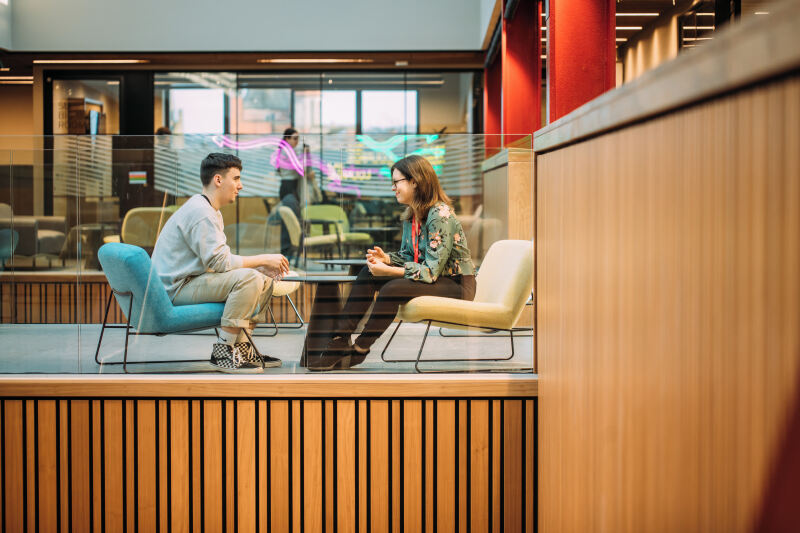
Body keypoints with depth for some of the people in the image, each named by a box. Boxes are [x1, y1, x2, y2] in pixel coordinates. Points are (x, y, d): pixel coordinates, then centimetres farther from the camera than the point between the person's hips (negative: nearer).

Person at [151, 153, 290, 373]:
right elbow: (219, 262, -23)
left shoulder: (211, 211, 17)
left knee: (264, 280, 7)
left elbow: (220, 258, 15)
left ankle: (241, 347, 8)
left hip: (189, 282, 11)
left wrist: (261, 265, 1)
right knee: (248, 278, -27)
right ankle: (223, 351, -21)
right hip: (177, 288, -11)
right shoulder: (200, 212, -17)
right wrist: (263, 260, -15)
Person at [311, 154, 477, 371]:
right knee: (368, 273, -5)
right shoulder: (411, 215, 7)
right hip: (433, 278, 9)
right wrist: (385, 258, -8)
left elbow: (431, 271, -24)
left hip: (456, 284, -9)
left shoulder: (440, 215, -21)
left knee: (392, 289, -29)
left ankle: (358, 351, -13)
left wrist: (387, 271, -27)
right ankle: (340, 340, -11)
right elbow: (407, 256, 14)